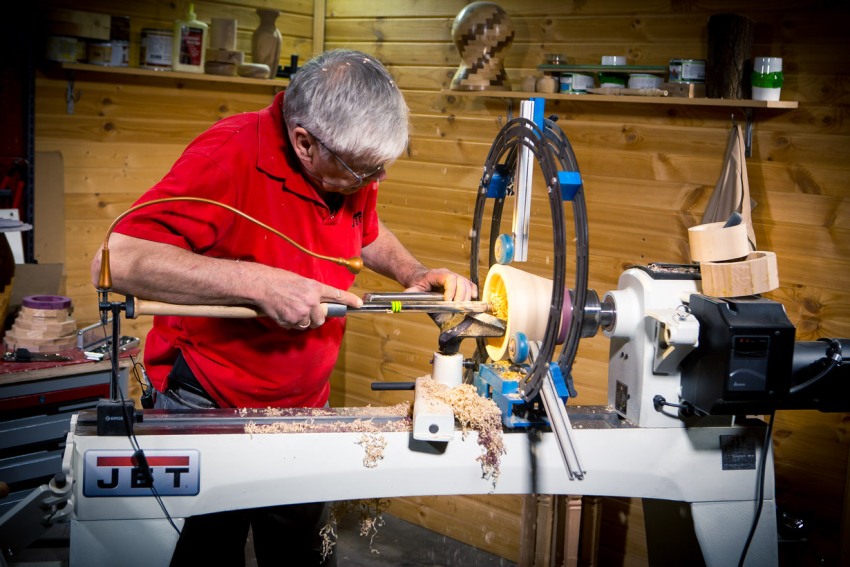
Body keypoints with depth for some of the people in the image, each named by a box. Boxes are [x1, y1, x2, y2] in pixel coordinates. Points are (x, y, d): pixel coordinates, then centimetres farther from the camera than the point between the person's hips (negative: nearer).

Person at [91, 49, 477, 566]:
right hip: (209, 403, -6)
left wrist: (415, 274, -2)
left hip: (306, 402, 6)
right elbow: (115, 261, -35)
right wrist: (259, 283, -38)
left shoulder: (355, 164, -5)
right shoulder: (231, 154, -26)